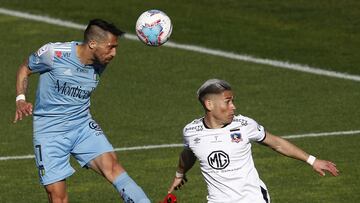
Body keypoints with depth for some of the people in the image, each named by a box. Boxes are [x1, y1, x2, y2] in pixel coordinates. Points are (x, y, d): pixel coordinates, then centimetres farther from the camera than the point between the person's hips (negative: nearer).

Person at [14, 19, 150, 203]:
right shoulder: (54, 53, -15)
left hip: (83, 125, 3)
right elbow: (25, 69, 1)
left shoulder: (99, 64, -1)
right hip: (49, 131, -3)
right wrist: (20, 100, -12)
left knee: (111, 165, -22)